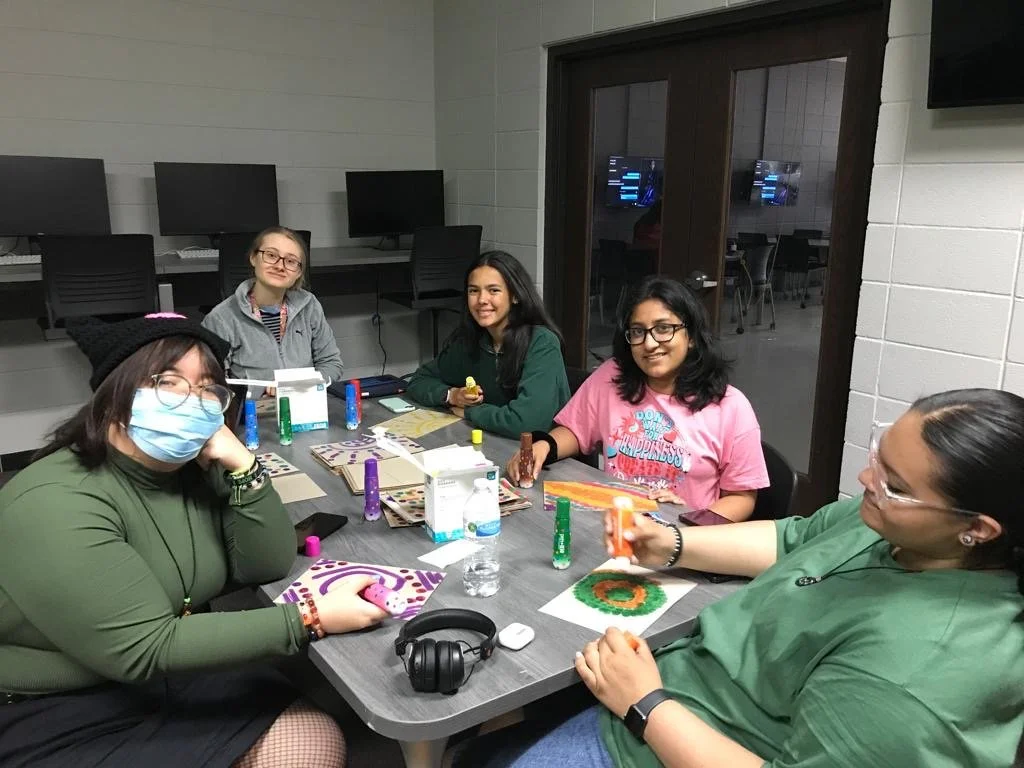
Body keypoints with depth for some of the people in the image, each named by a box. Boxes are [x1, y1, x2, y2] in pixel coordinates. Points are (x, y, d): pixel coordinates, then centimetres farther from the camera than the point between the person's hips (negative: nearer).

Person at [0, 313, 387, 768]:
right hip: (59, 720, -6)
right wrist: (310, 620, -29)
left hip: (180, 679, 6)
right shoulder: (54, 504, -23)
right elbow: (147, 652, -26)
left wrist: (242, 466, -19)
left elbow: (269, 567, -5)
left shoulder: (198, 473, -1)